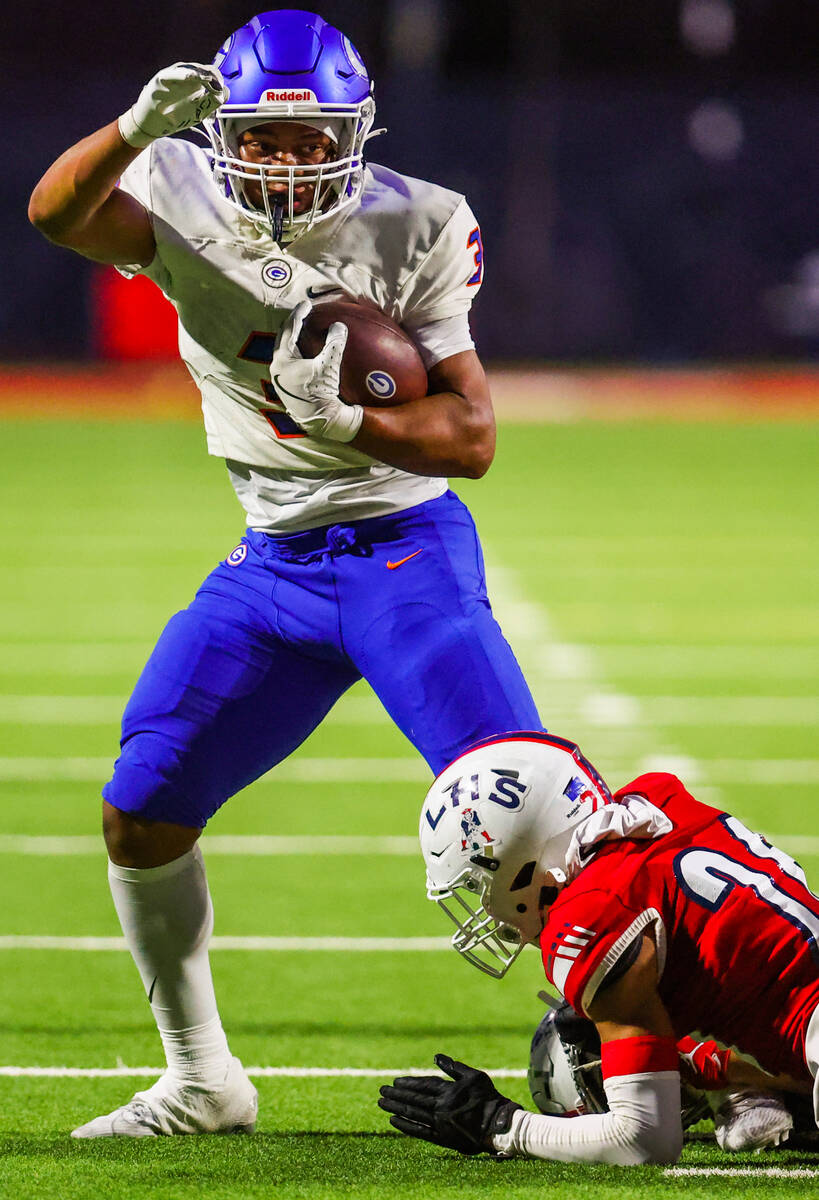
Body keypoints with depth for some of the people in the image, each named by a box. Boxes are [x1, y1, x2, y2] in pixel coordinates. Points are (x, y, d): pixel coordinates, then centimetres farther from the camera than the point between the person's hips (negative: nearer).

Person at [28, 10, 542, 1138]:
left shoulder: (416, 228, -10)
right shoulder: (184, 201, -4)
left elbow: (470, 439, -12)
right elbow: (56, 214, -26)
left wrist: (346, 415, -29)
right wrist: (136, 128, -45)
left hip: (406, 549, -4)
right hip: (272, 567, 4)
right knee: (141, 819, 2)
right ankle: (202, 1081, 19)